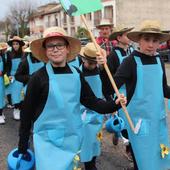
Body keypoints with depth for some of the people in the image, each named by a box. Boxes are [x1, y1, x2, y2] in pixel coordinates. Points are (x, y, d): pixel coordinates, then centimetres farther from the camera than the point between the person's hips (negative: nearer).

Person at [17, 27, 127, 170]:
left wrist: (114, 104, -16)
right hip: (48, 141, -4)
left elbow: (92, 102, 2)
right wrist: (23, 147, -2)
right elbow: (27, 113, -6)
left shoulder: (76, 74, 0)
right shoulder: (39, 78, -12)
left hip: (73, 139, 4)